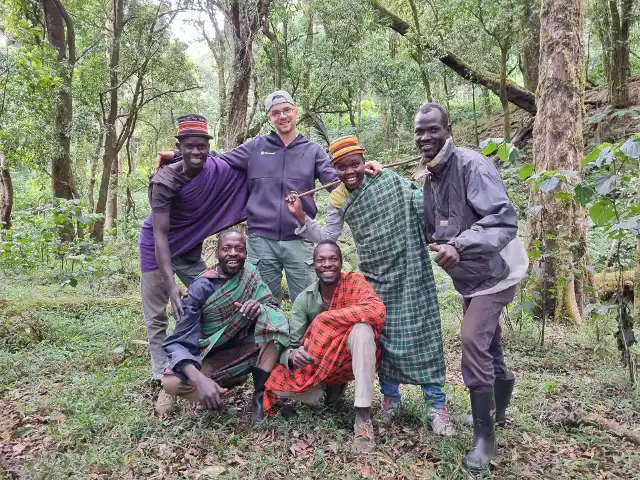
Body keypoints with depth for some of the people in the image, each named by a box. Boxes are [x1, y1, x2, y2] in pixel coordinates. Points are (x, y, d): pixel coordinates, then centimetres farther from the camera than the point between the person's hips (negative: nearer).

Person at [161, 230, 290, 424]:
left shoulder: (250, 274, -6)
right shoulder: (201, 287, -16)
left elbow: (273, 309, -9)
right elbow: (176, 342, -21)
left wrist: (260, 308, -34)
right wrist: (199, 379, -40)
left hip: (247, 351, 3)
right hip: (212, 359, -2)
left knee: (272, 318, -24)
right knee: (171, 383, -31)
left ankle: (261, 396, -19)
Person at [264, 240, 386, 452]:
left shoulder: (354, 281, -14)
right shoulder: (304, 299, -8)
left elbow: (378, 311, -34)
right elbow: (291, 346, -11)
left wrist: (325, 318, -29)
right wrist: (292, 355, -37)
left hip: (352, 361, -2)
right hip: (317, 365, 3)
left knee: (362, 328, -34)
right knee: (278, 383, -22)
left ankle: (363, 417, -30)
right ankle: (330, 389, 7)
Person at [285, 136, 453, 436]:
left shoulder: (390, 181, -6)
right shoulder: (339, 201, 4)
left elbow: (423, 206, 0)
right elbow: (327, 238, 9)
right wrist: (301, 218, -1)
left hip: (409, 270, -3)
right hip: (376, 276, 3)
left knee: (421, 333, -2)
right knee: (384, 335, 10)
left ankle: (436, 404, 10)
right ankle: (390, 396, 30)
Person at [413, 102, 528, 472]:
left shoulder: (471, 165, -24)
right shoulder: (429, 175, 4)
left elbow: (504, 219, -34)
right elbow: (433, 227, 15)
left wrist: (459, 246, -45)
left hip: (494, 269, -8)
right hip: (469, 274, 8)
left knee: (473, 339, -16)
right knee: (487, 343, 21)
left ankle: (485, 436, 0)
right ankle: (498, 410, 46)